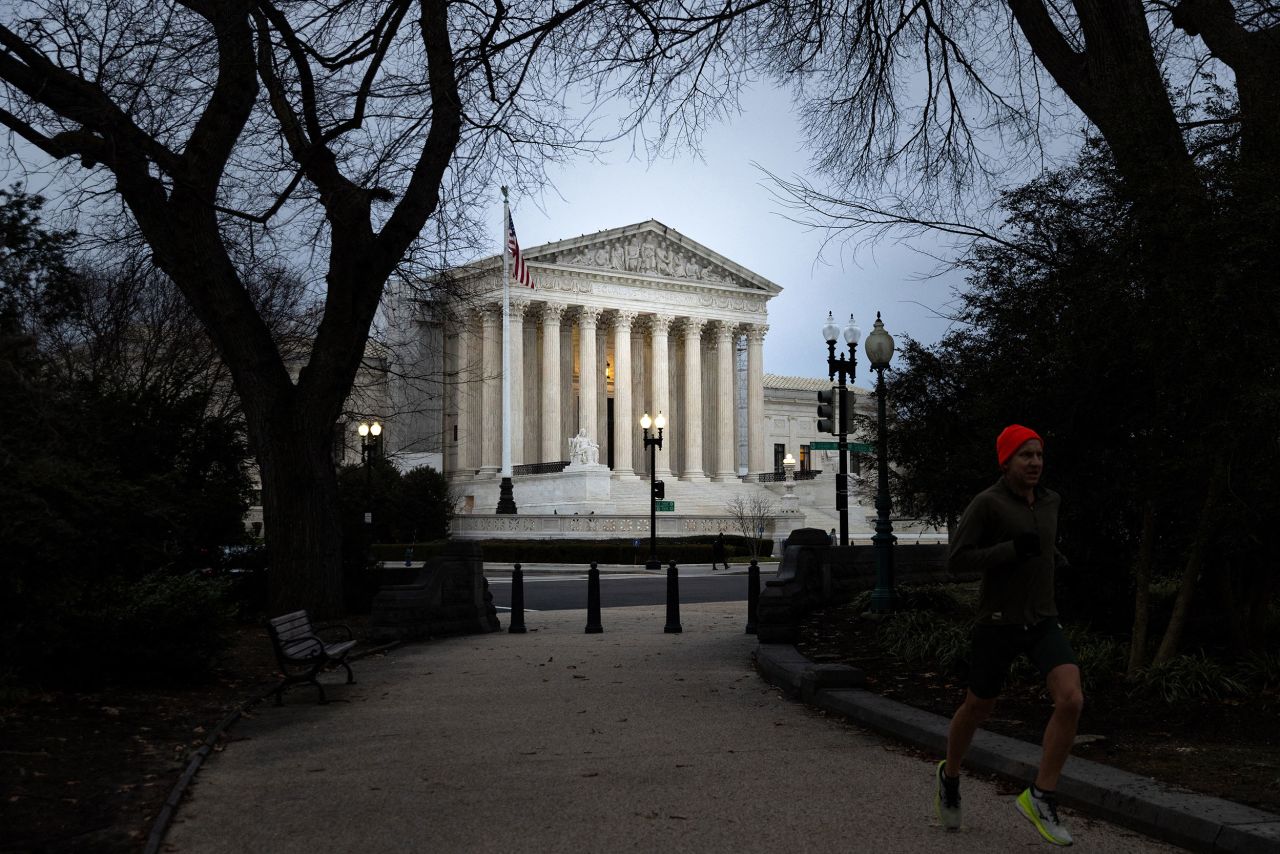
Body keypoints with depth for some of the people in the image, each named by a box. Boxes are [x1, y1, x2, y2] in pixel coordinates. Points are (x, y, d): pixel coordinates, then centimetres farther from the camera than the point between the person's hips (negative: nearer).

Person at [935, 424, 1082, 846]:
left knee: (1071, 700, -18)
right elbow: (955, 560, -17)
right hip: (998, 623, -4)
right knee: (977, 709, 12)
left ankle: (1040, 797, -7)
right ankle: (950, 775, 41)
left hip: (1043, 621, 4)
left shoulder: (1049, 500, 8)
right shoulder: (986, 503, -13)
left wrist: (1062, 563, 8)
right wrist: (1014, 549, -23)